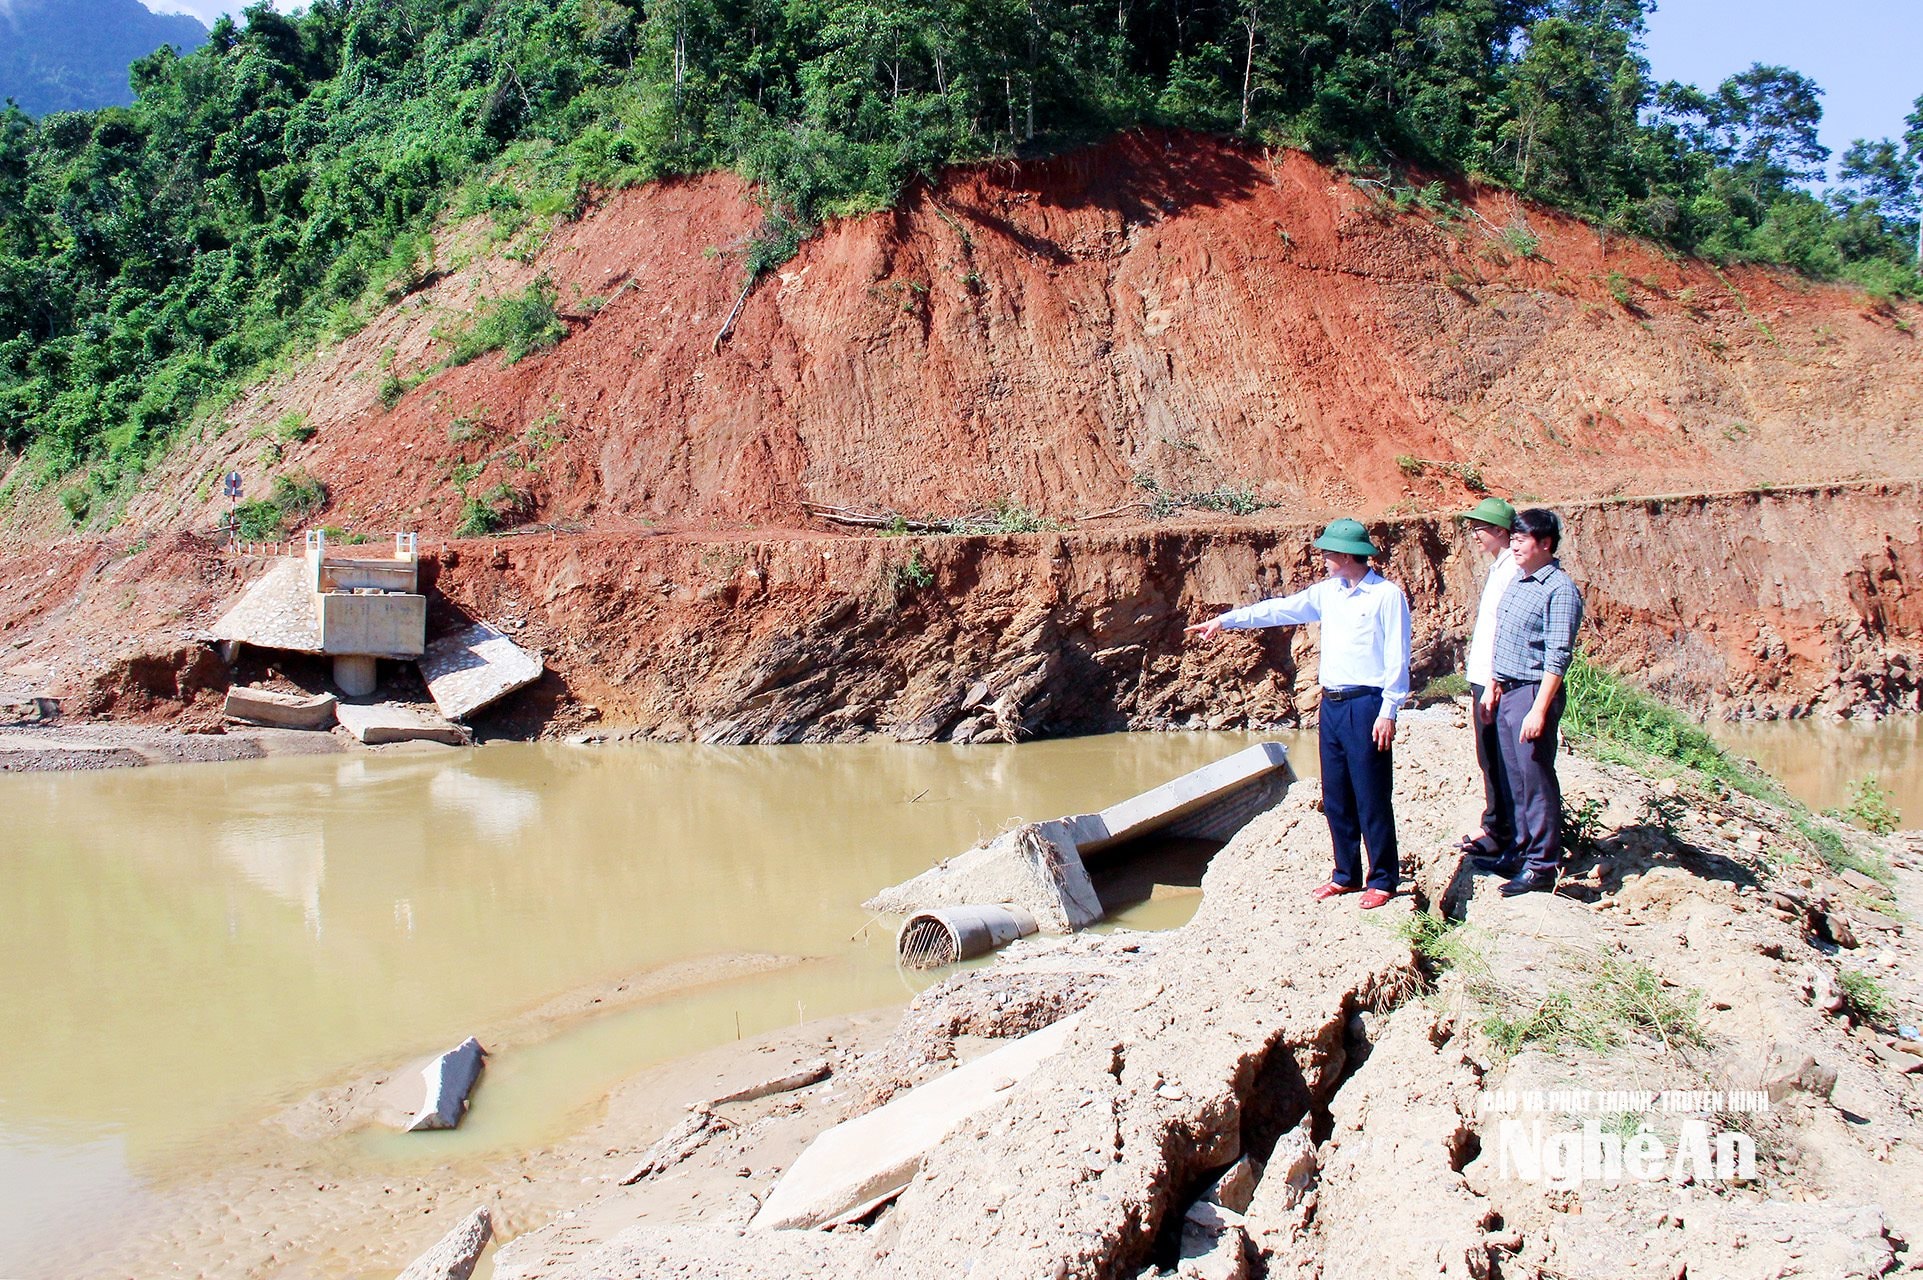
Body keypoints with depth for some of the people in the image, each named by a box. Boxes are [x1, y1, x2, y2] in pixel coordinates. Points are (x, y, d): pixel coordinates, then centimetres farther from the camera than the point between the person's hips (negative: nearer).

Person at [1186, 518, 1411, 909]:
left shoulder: (1387, 595, -7)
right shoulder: (1329, 591, 12)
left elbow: (1397, 658, -10)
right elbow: (1279, 609, 16)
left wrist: (1388, 712, -14)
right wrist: (1224, 620, 13)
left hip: (1366, 704, -7)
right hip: (1331, 703, 7)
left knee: (1371, 798, -2)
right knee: (1335, 798, 10)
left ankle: (1383, 880, 8)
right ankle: (1346, 875, 21)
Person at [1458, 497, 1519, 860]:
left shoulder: (1511, 569, -16)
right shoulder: (1497, 568, 15)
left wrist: (1493, 686, -22)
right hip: (1484, 679, 10)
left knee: (1498, 763, -2)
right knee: (1490, 760, 16)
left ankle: (1501, 836, 7)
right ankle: (1494, 828, 26)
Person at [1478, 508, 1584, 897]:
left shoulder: (1560, 590, -14)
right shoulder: (1517, 581, 13)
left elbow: (1557, 659, -18)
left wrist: (1539, 711, -21)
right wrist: (1493, 686, 18)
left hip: (1532, 693, -8)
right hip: (1506, 692, 8)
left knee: (1536, 781, -3)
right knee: (1515, 779, 15)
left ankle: (1542, 867, 4)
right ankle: (1520, 852, 25)